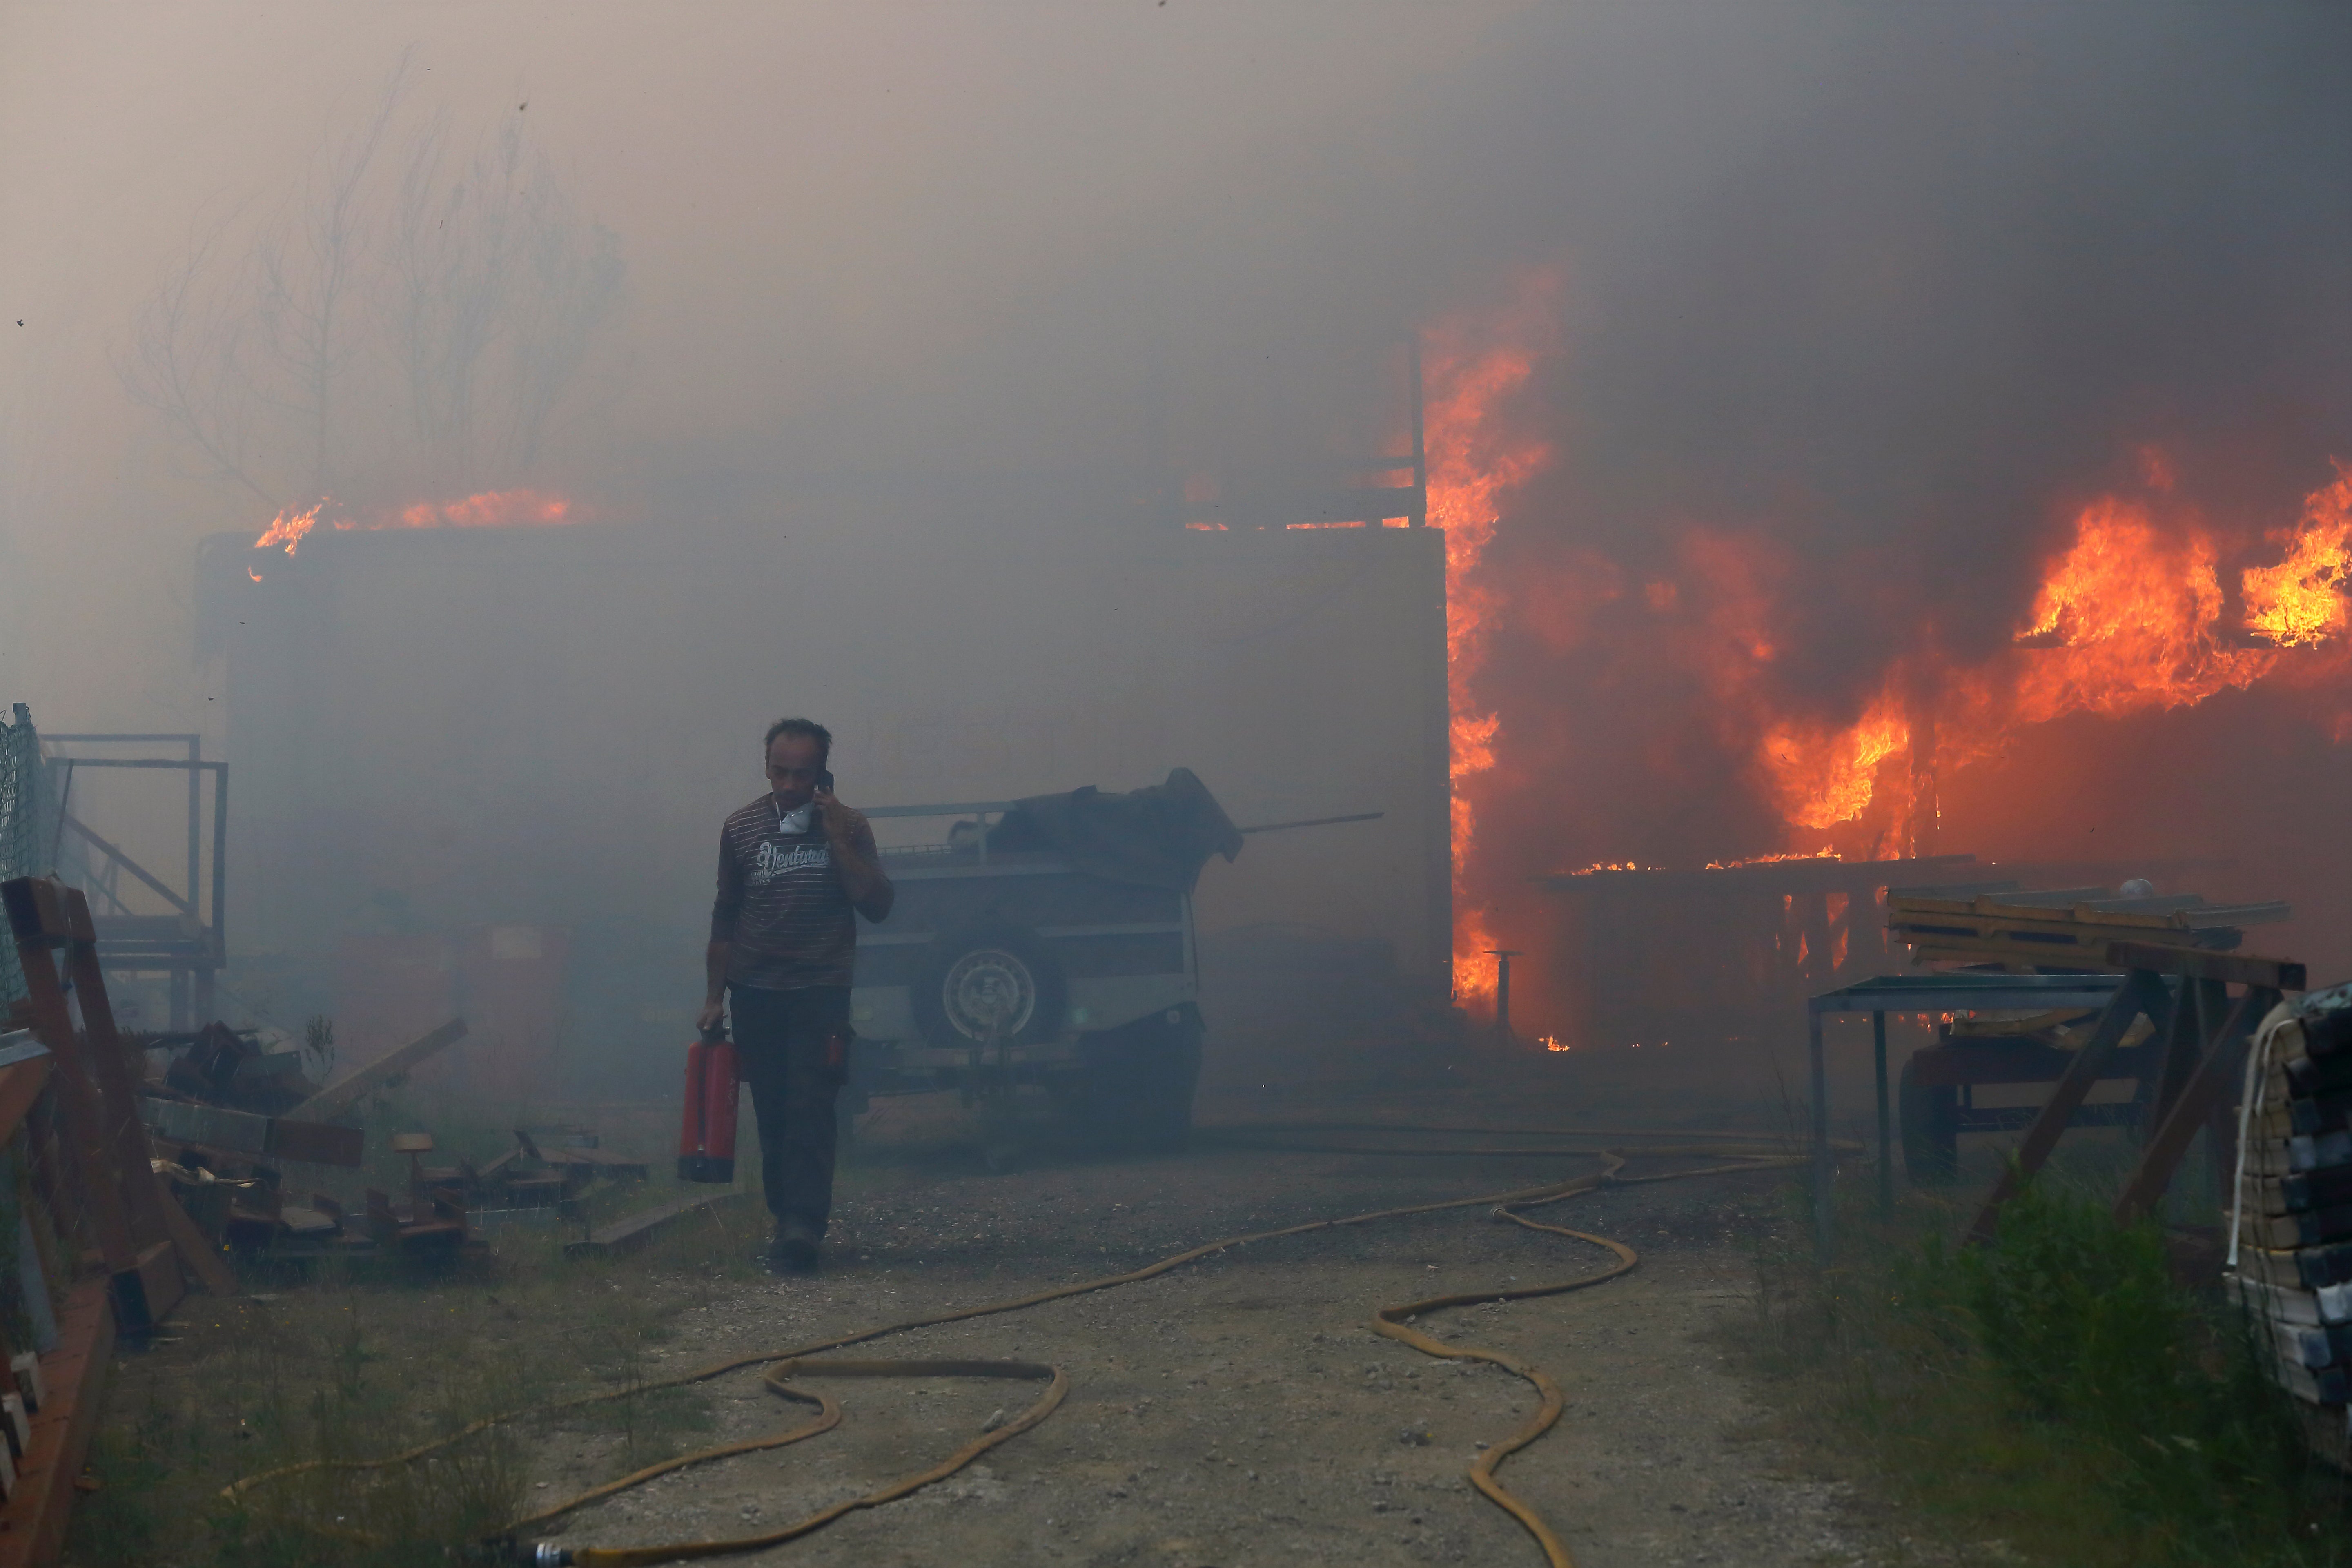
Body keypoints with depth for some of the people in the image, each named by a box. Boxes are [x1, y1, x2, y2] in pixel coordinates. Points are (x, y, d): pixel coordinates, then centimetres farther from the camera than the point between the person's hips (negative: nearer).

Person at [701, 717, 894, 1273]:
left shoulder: (849, 826, 0)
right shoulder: (742, 827, 5)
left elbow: (877, 906, -8)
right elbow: (725, 918, 12)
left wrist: (837, 840, -15)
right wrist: (714, 996, 11)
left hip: (821, 992, -2)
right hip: (756, 993, 2)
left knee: (810, 1112, -12)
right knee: (772, 1116, 4)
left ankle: (801, 1228, -16)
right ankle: (788, 1221, 14)